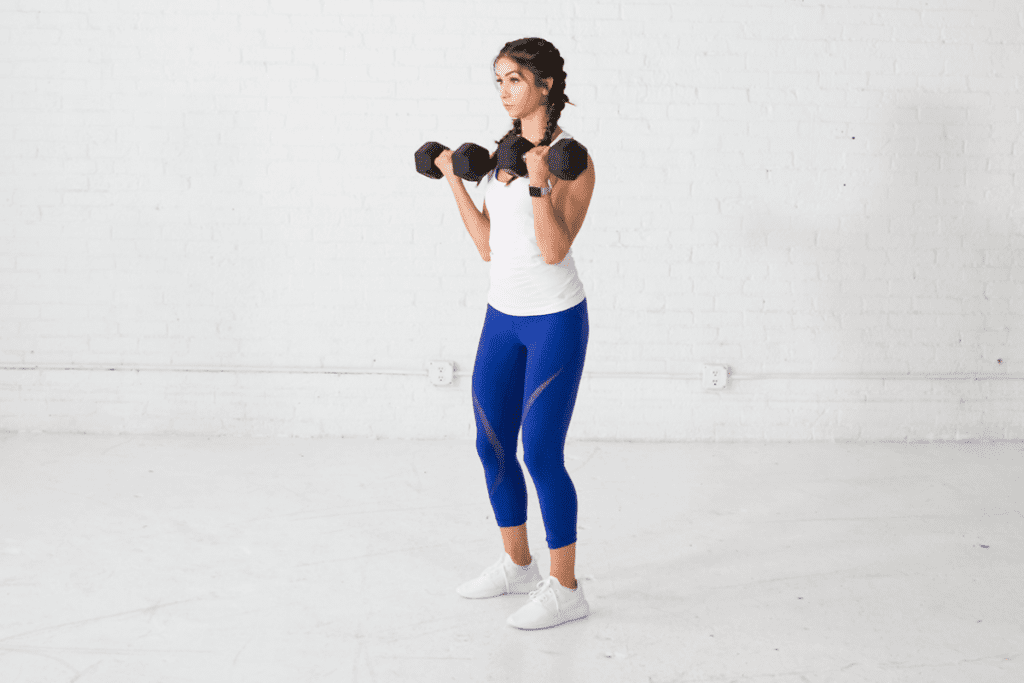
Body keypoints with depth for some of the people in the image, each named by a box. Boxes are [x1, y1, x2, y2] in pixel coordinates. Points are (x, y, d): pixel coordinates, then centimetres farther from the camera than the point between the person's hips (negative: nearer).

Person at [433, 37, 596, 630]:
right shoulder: (502, 153, 9)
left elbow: (554, 250, -21)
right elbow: (489, 245, 9)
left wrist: (538, 181, -30)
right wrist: (454, 179, 10)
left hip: (555, 320, -8)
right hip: (503, 317, 8)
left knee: (541, 453, -6)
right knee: (492, 444, 12)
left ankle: (566, 590, 8)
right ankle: (517, 565, 30)